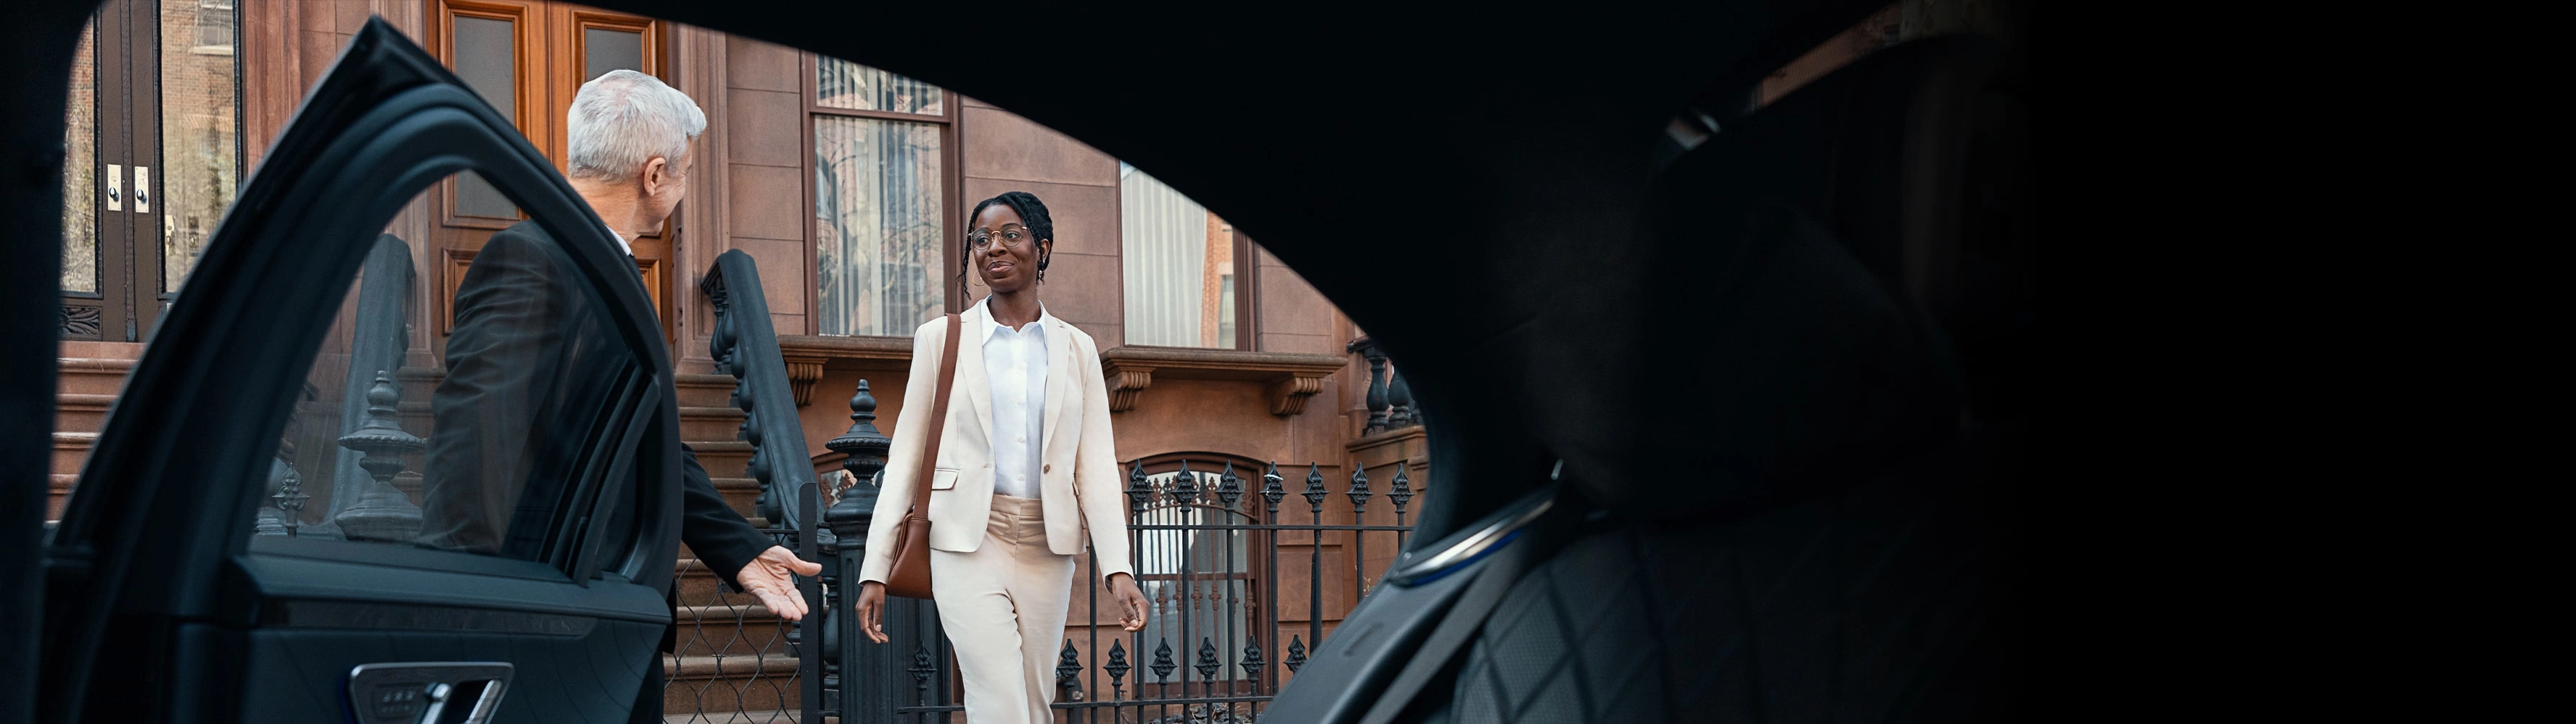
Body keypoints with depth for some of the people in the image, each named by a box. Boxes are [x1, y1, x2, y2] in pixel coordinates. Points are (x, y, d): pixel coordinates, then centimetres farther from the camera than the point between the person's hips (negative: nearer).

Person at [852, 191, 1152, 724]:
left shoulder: (1077, 350, 10)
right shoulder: (941, 339, 6)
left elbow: (1096, 465, 3)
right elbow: (905, 457, 4)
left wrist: (1118, 569, -10)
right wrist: (875, 570, -2)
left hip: (1046, 548, 3)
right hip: (968, 541, -3)